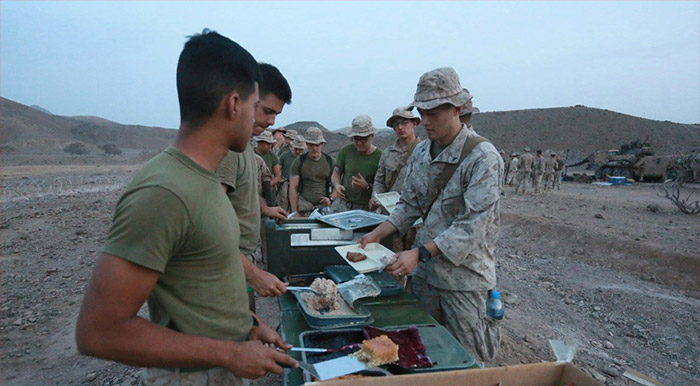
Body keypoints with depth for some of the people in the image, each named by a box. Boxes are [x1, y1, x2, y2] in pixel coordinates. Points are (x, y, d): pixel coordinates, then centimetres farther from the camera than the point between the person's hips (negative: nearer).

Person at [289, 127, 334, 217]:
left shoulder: (330, 161, 7)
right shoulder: (299, 162, 3)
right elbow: (293, 188, 2)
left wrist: (331, 198, -8)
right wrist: (294, 212, -3)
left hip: (324, 206, 1)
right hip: (304, 207, -1)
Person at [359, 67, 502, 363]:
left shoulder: (482, 157, -17)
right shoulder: (421, 152, 5)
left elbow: (473, 225, -22)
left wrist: (420, 253, -26)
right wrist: (377, 234, 0)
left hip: (465, 274, -6)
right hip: (425, 269, 7)